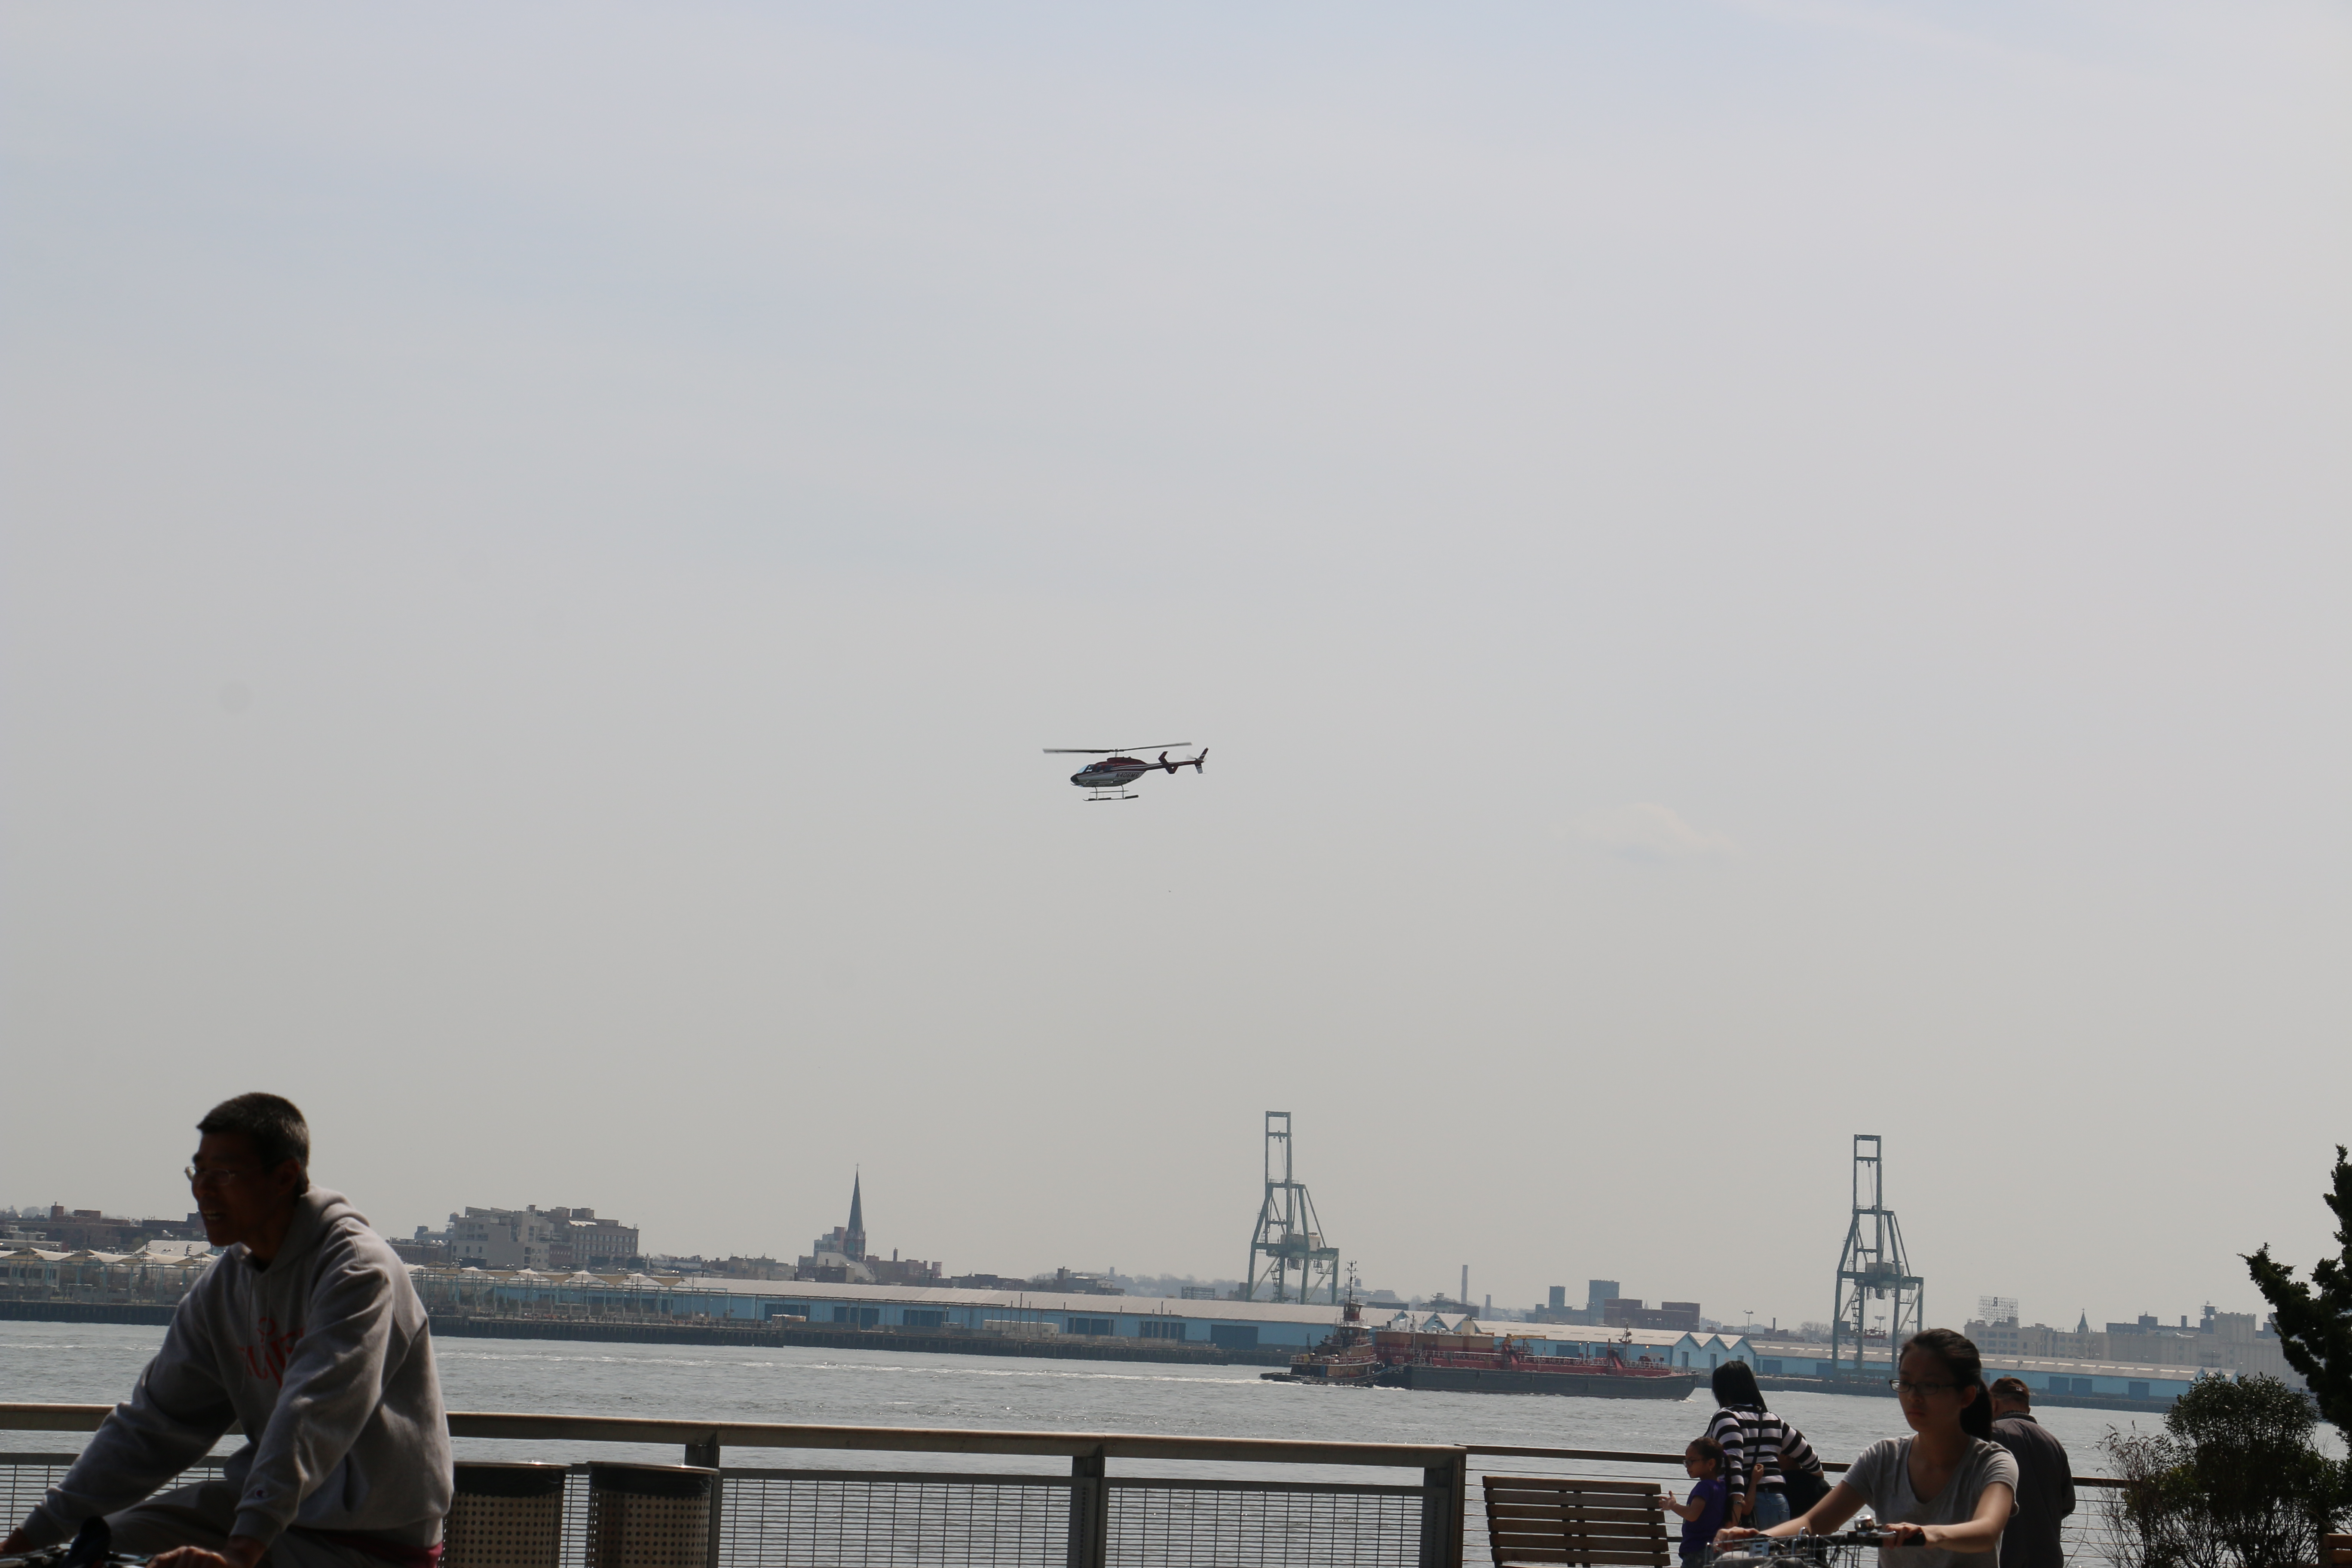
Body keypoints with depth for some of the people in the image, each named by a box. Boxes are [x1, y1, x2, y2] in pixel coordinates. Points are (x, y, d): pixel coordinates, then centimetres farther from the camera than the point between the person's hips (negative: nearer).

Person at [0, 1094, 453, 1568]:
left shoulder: (356, 1268, -17)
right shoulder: (220, 1289, 7)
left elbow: (314, 1414, -29)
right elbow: (154, 1420, 10)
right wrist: (43, 1528, 2)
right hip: (267, 1507, 8)